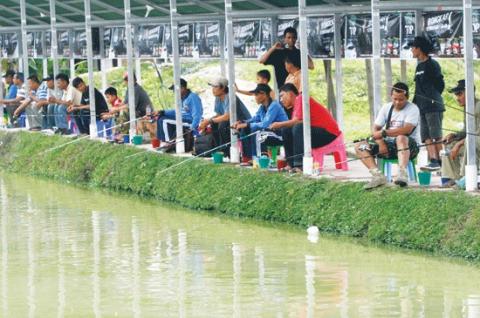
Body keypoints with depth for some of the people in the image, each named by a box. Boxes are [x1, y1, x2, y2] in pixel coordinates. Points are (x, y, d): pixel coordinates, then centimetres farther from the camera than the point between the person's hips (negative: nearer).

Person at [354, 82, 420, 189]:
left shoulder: (412, 109, -8)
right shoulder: (387, 108, 10)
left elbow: (407, 130, -24)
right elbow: (376, 129, 5)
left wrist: (383, 133, -22)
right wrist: (381, 143, -16)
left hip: (410, 145, -6)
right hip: (390, 145, 6)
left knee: (401, 138, -41)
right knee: (359, 146, -9)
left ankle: (402, 174, -52)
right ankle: (378, 175, -28)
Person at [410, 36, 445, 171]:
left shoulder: (432, 64, -4)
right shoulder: (419, 66, 19)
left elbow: (440, 85, -8)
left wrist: (433, 98, -8)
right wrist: (414, 103, 16)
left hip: (433, 106, -8)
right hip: (422, 107, 8)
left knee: (436, 136, -10)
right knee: (427, 136, 1)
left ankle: (438, 162, -12)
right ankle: (433, 160, -3)